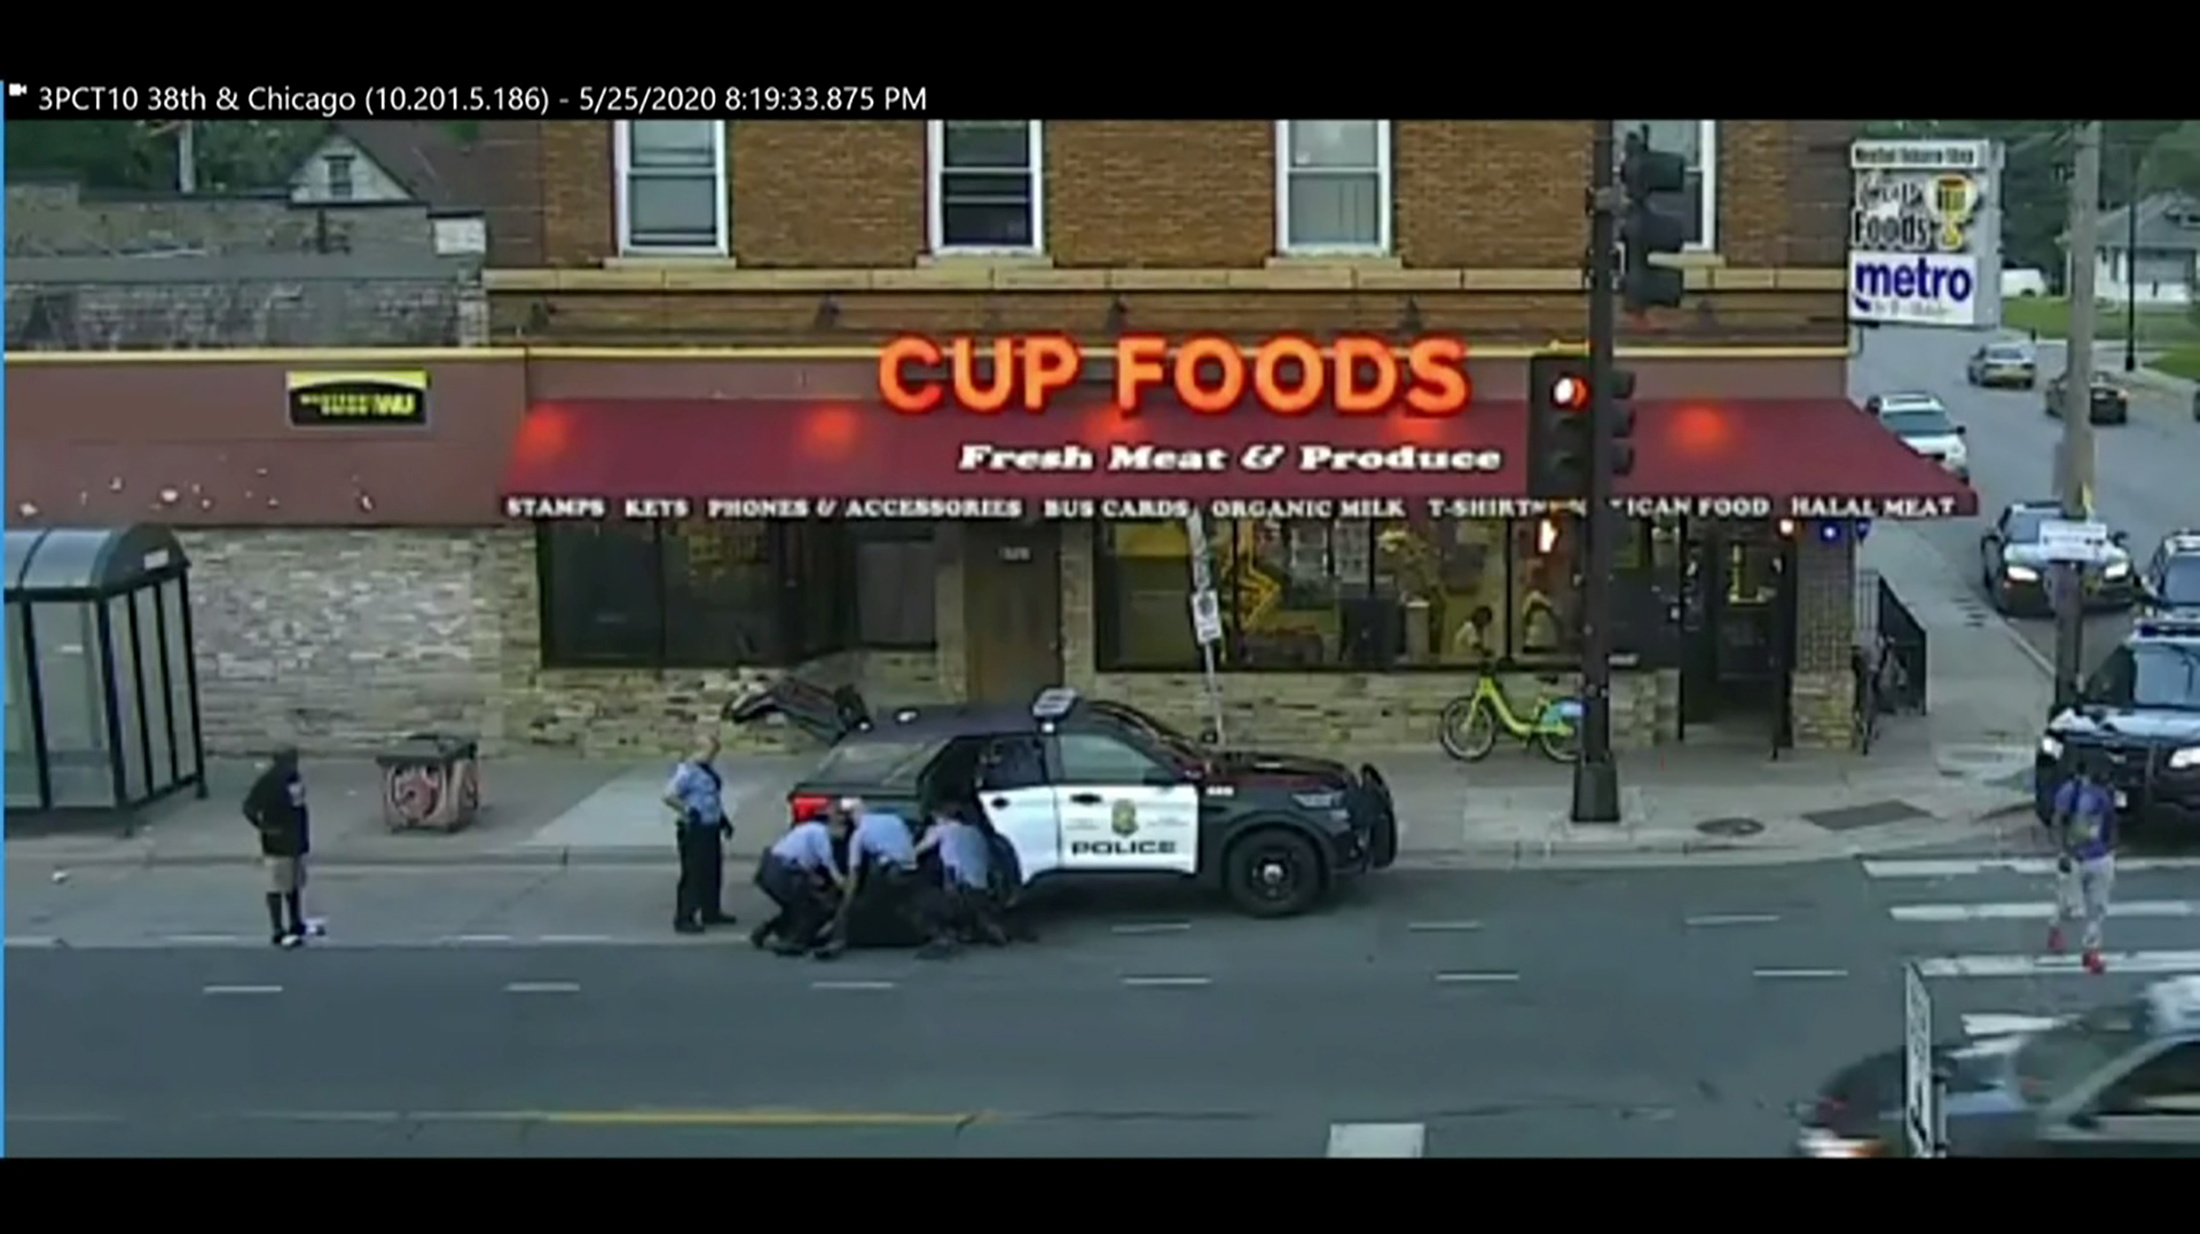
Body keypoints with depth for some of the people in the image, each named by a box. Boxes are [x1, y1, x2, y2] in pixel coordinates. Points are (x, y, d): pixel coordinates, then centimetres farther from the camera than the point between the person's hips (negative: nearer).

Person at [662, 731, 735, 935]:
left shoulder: (709, 769, 13)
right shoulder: (687, 771, -16)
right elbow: (669, 796, -24)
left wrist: (722, 819, 21)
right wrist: (686, 812, -20)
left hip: (711, 829, 9)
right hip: (695, 831, -9)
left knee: (713, 872, 17)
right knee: (692, 874, -8)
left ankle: (711, 912, 30)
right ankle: (684, 918, -4)